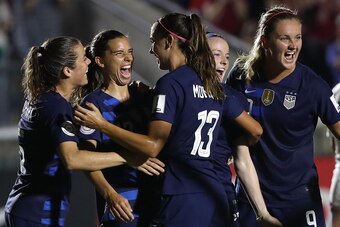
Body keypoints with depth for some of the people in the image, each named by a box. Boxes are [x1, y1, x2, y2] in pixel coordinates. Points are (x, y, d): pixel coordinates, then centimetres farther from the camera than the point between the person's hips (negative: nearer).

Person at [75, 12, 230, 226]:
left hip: (181, 200, -8)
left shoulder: (171, 83, -10)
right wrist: (151, 99, 25)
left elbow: (153, 146, -14)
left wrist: (101, 124, -11)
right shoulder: (213, 84, 13)